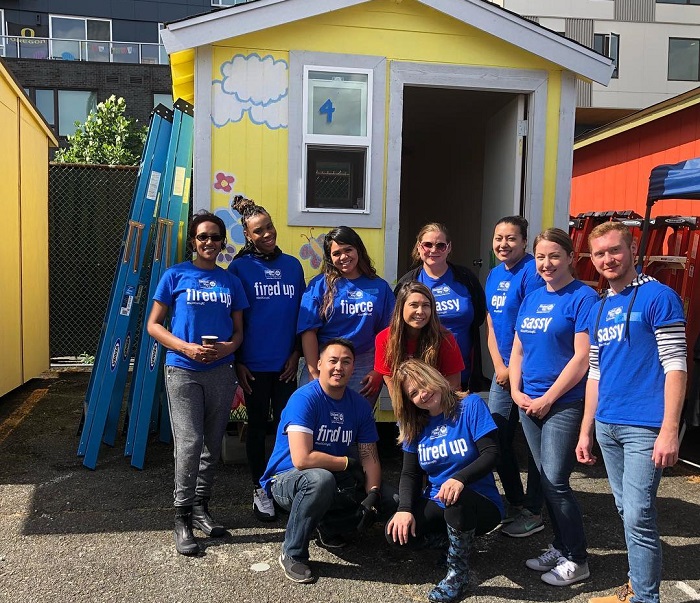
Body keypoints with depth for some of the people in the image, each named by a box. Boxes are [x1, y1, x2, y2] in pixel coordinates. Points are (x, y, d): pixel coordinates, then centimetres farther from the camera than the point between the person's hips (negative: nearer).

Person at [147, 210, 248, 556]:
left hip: (221, 372, 3)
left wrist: (228, 348, -10)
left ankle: (200, 508, 26)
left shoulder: (231, 281, 10)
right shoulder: (175, 276, 1)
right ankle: (182, 519, 4)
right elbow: (153, 325, 0)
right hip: (183, 371, -3)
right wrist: (188, 348, -14)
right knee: (189, 444, -9)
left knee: (212, 445, 10)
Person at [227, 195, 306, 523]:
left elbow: (301, 312, 10)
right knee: (258, 426, 9)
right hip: (254, 363, -2)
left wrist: (296, 353, 3)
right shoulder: (240, 267, -3)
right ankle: (260, 490, 23)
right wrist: (237, 362, -6)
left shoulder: (292, 265, 7)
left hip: (285, 363, 2)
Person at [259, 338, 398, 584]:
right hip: (286, 479, -6)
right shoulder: (305, 398, -22)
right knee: (320, 479, -39)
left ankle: (328, 526, 15)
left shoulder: (359, 405, -1)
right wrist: (348, 462, -17)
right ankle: (292, 555, -16)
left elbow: (370, 456, 1)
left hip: (335, 480, 6)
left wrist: (372, 494, -18)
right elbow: (302, 459, -31)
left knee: (389, 500, -8)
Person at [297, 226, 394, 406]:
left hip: (364, 368, 1)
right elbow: (309, 331, -5)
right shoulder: (319, 285, 2)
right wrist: (314, 374, -13)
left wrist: (379, 372, -4)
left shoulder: (380, 287, 8)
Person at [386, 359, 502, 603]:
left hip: (480, 503, -4)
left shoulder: (471, 405, -11)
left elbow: (491, 454, -18)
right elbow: (410, 473, 1)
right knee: (396, 533, -20)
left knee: (457, 499, -39)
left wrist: (460, 478, -36)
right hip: (436, 504, 5)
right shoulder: (414, 425, 4)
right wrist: (405, 509, -18)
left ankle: (458, 574, -13)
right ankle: (451, 540, 7)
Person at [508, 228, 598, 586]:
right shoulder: (532, 298, 11)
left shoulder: (583, 298, -10)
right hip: (529, 404, 7)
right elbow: (517, 350, 14)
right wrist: (516, 392, 1)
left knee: (555, 482, -4)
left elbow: (582, 357, -16)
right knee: (546, 480, 14)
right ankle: (560, 547, 29)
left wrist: (547, 399, -14)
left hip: (563, 405, -7)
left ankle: (576, 559, 13)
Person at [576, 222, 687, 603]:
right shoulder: (598, 310, 13)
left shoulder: (658, 297, -7)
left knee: (639, 517, -6)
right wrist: (586, 430, 16)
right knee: (626, 511, 16)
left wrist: (669, 430, -18)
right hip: (606, 427, 7)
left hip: (643, 428, -7)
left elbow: (675, 365, -12)